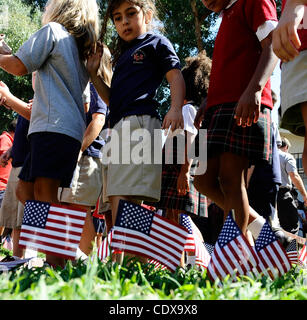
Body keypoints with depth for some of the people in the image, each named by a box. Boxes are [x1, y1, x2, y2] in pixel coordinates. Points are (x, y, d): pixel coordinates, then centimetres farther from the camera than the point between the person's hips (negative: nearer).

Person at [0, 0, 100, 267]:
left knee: (44, 192, -15)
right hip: (74, 130, 9)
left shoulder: (53, 30, 3)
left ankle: (56, 262, -22)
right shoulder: (84, 54, 25)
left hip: (53, 126, -9)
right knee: (25, 189, 10)